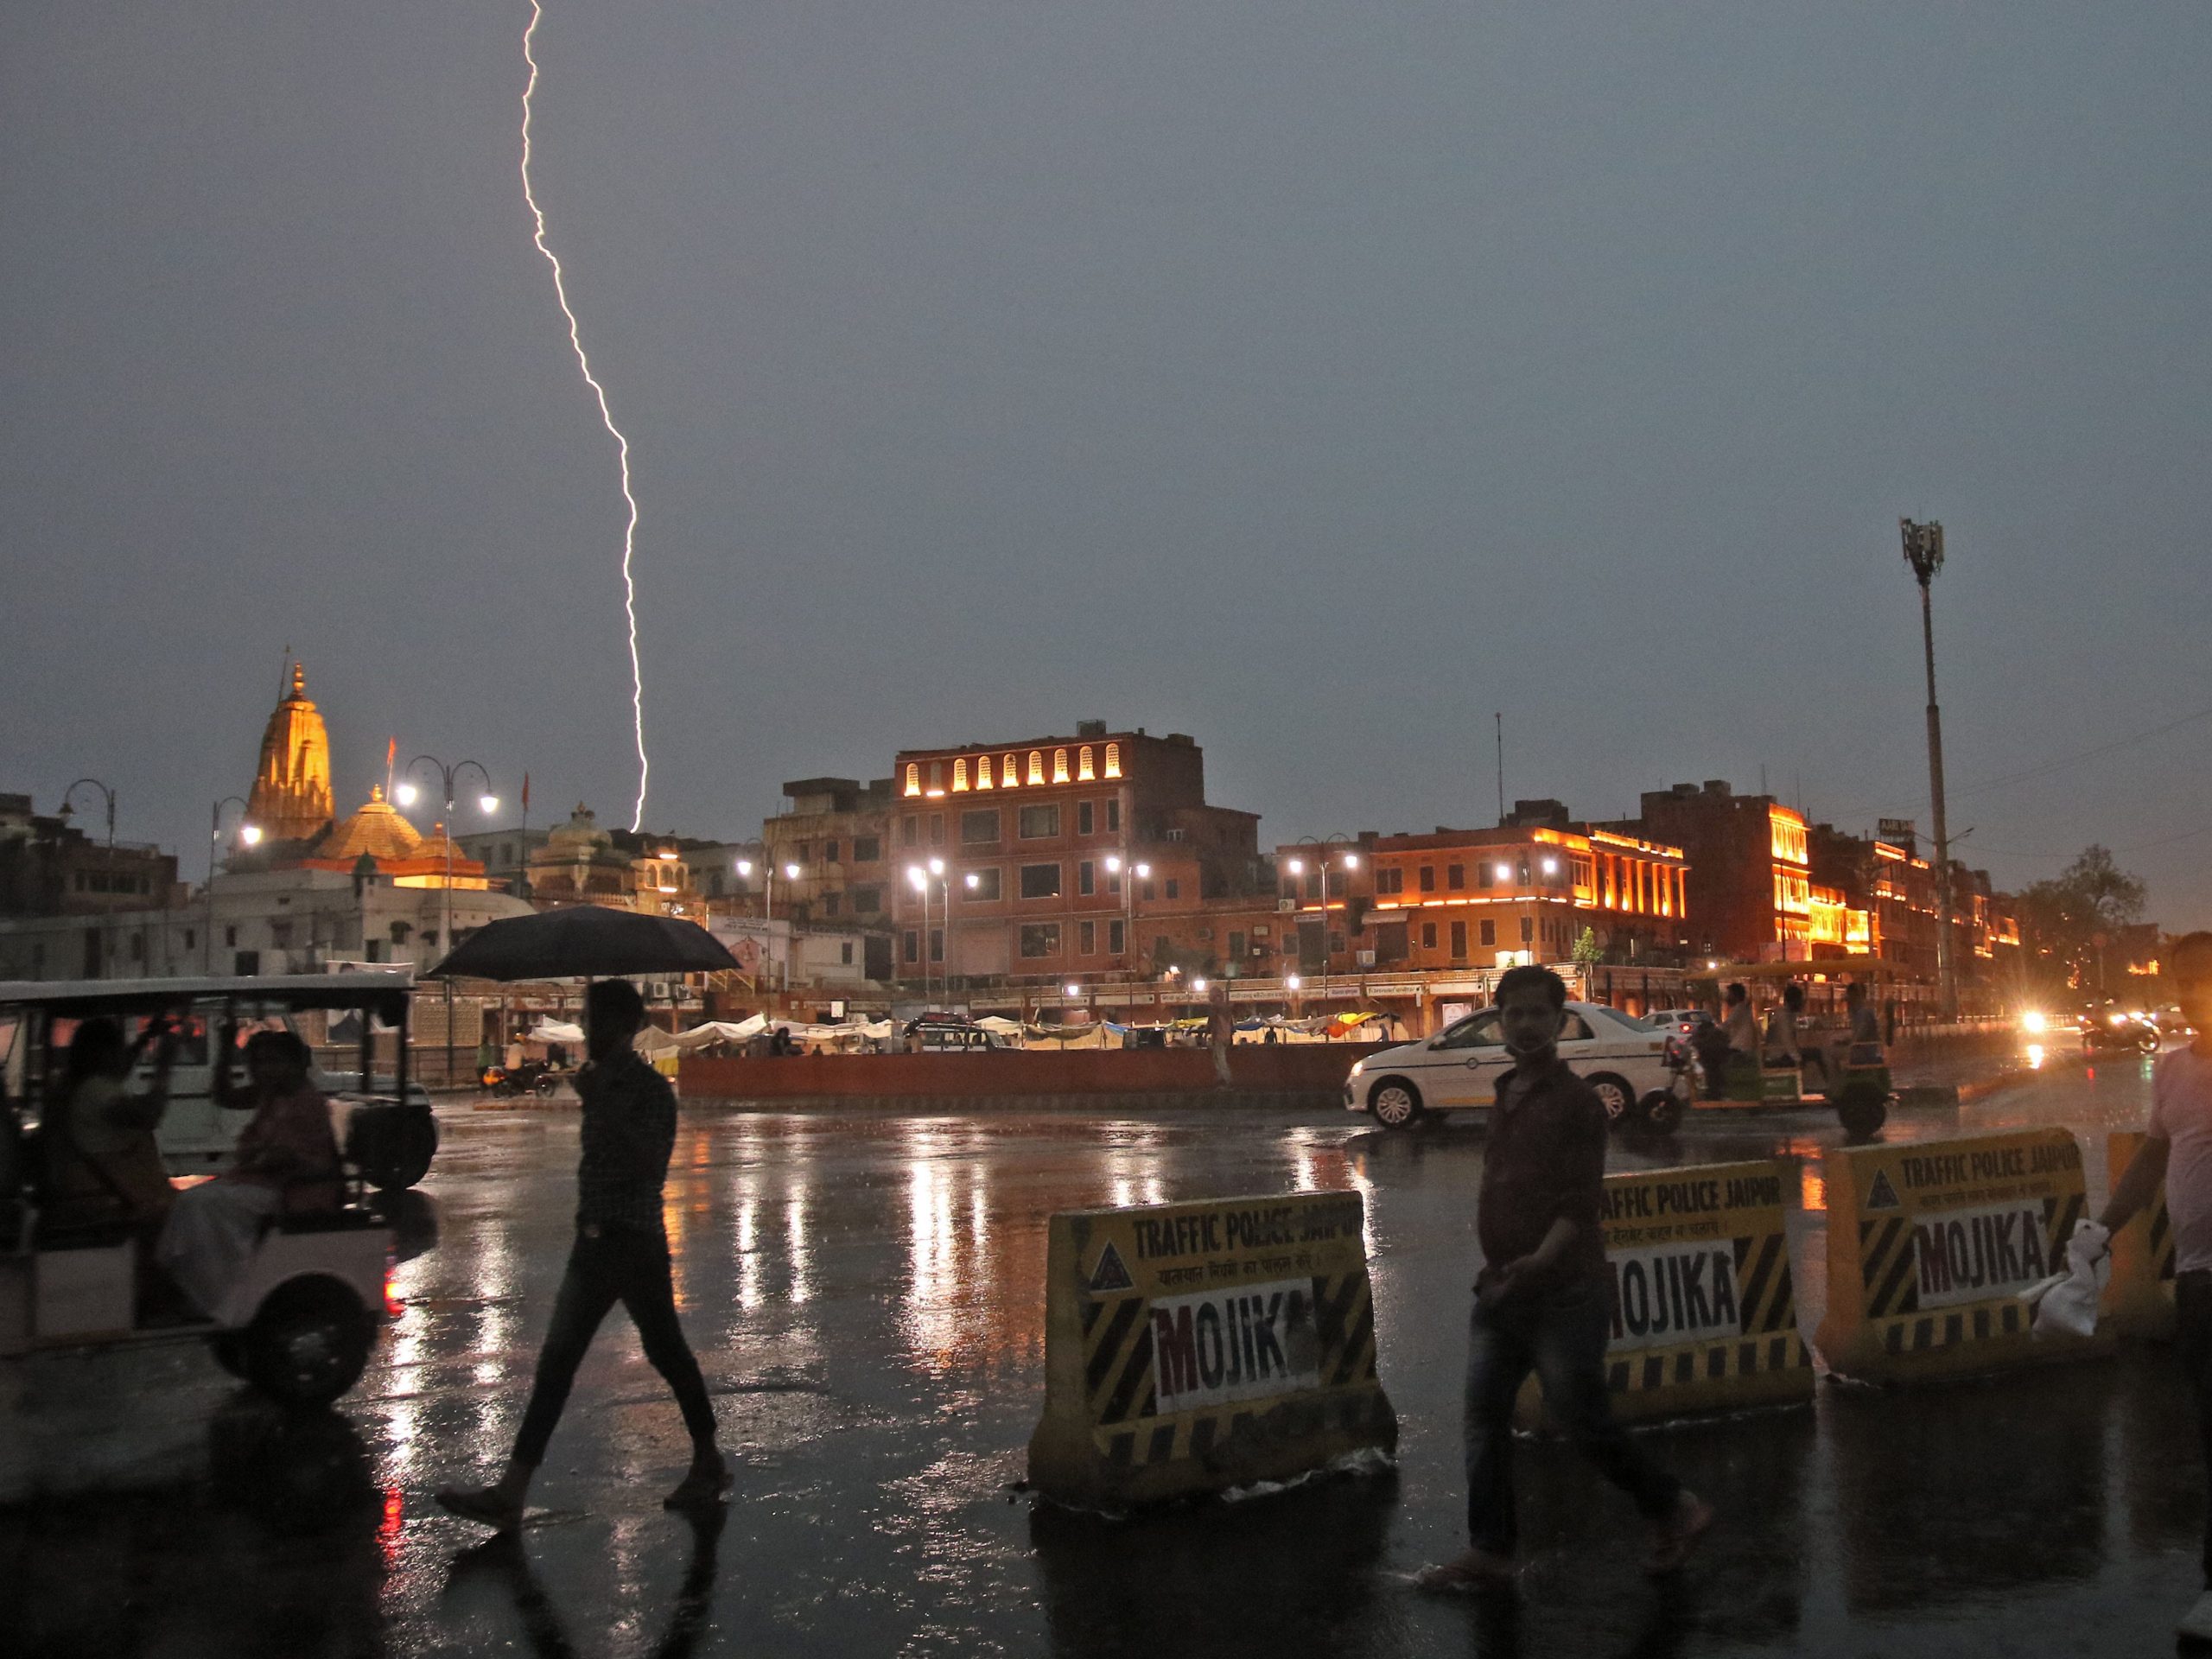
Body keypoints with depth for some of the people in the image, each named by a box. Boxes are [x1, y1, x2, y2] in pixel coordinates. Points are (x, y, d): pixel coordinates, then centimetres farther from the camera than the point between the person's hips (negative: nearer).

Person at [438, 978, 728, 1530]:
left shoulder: (651, 1089, -14)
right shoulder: (603, 1083, 11)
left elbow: (648, 1165, -25)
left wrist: (603, 1107, -28)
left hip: (637, 1243, -8)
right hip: (595, 1241, 8)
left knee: (667, 1352, 6)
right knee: (557, 1360, 3)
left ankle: (709, 1464, 24)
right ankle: (512, 1491, 3)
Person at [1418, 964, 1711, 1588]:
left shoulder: (1576, 1100, -11)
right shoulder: (1505, 1097, 13)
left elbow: (1580, 1203, -17)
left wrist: (1538, 1262, -30)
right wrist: (1494, 1266, 17)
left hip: (1563, 1292, -7)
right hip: (1500, 1292, 7)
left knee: (1584, 1420, 2)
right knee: (1484, 1418, 6)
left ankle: (1674, 1509, 23)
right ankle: (1490, 1549, 15)